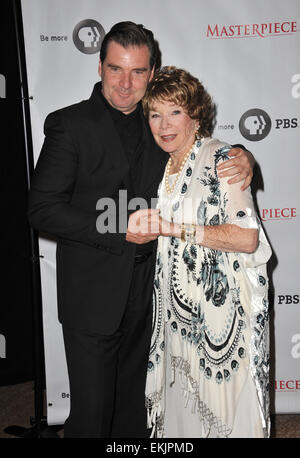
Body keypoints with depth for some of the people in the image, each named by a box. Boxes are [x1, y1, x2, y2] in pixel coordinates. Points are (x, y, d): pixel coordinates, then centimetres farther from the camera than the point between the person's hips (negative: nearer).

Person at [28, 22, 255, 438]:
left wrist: (239, 158, -7)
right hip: (92, 296, -5)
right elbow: (42, 209, -15)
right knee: (92, 412, 6)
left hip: (145, 292, 5)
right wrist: (119, 231, -20)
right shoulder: (70, 124, -10)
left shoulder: (155, 124, 6)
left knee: (133, 408, 22)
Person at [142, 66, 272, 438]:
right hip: (181, 303, 7)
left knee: (224, 404, 6)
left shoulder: (219, 158, -13)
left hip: (224, 303, -7)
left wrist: (173, 228, -22)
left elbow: (247, 237, -23)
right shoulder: (165, 166, 9)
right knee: (184, 404, 16)